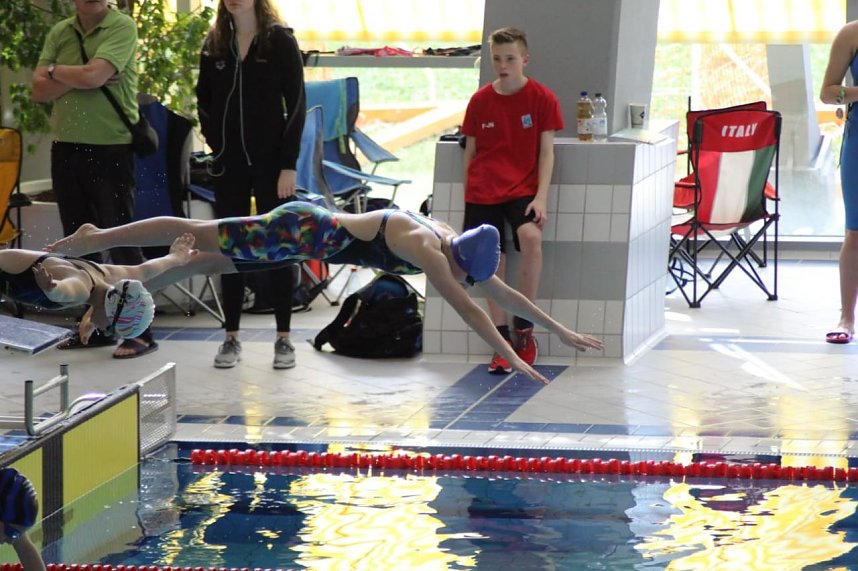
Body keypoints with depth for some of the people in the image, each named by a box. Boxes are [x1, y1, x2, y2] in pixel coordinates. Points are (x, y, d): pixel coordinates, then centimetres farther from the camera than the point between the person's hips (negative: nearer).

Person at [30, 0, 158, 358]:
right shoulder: (59, 33, 9)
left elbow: (94, 75, -20)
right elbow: (40, 91, 2)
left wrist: (55, 70, -2)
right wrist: (77, 78, -13)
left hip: (111, 150, -6)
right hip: (66, 149, 6)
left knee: (121, 240, -5)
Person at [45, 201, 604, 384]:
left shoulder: (451, 242, -1)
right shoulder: (426, 250, -26)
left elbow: (501, 289, 7)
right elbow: (465, 306, -32)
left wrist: (560, 329, 7)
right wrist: (511, 357, -33)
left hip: (317, 226, 8)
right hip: (303, 231, -8)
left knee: (212, 254, 18)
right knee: (198, 237, -2)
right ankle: (96, 238, 4)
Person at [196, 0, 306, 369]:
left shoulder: (280, 41, -4)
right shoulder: (214, 45, 7)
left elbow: (296, 105, -7)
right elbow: (204, 103, 17)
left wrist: (288, 165, -12)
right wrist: (215, 143, 5)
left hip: (270, 162, -4)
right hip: (228, 165, 4)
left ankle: (283, 339, 6)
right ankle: (231, 337, 12)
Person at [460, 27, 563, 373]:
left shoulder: (542, 99, -1)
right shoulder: (480, 101, 5)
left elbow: (546, 152, -2)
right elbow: (471, 151, 12)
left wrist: (541, 197, -13)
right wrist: (467, 198, 9)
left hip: (522, 187, -3)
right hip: (482, 190, 3)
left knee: (531, 237, -29)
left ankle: (524, 325, -15)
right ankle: (502, 341, 6)